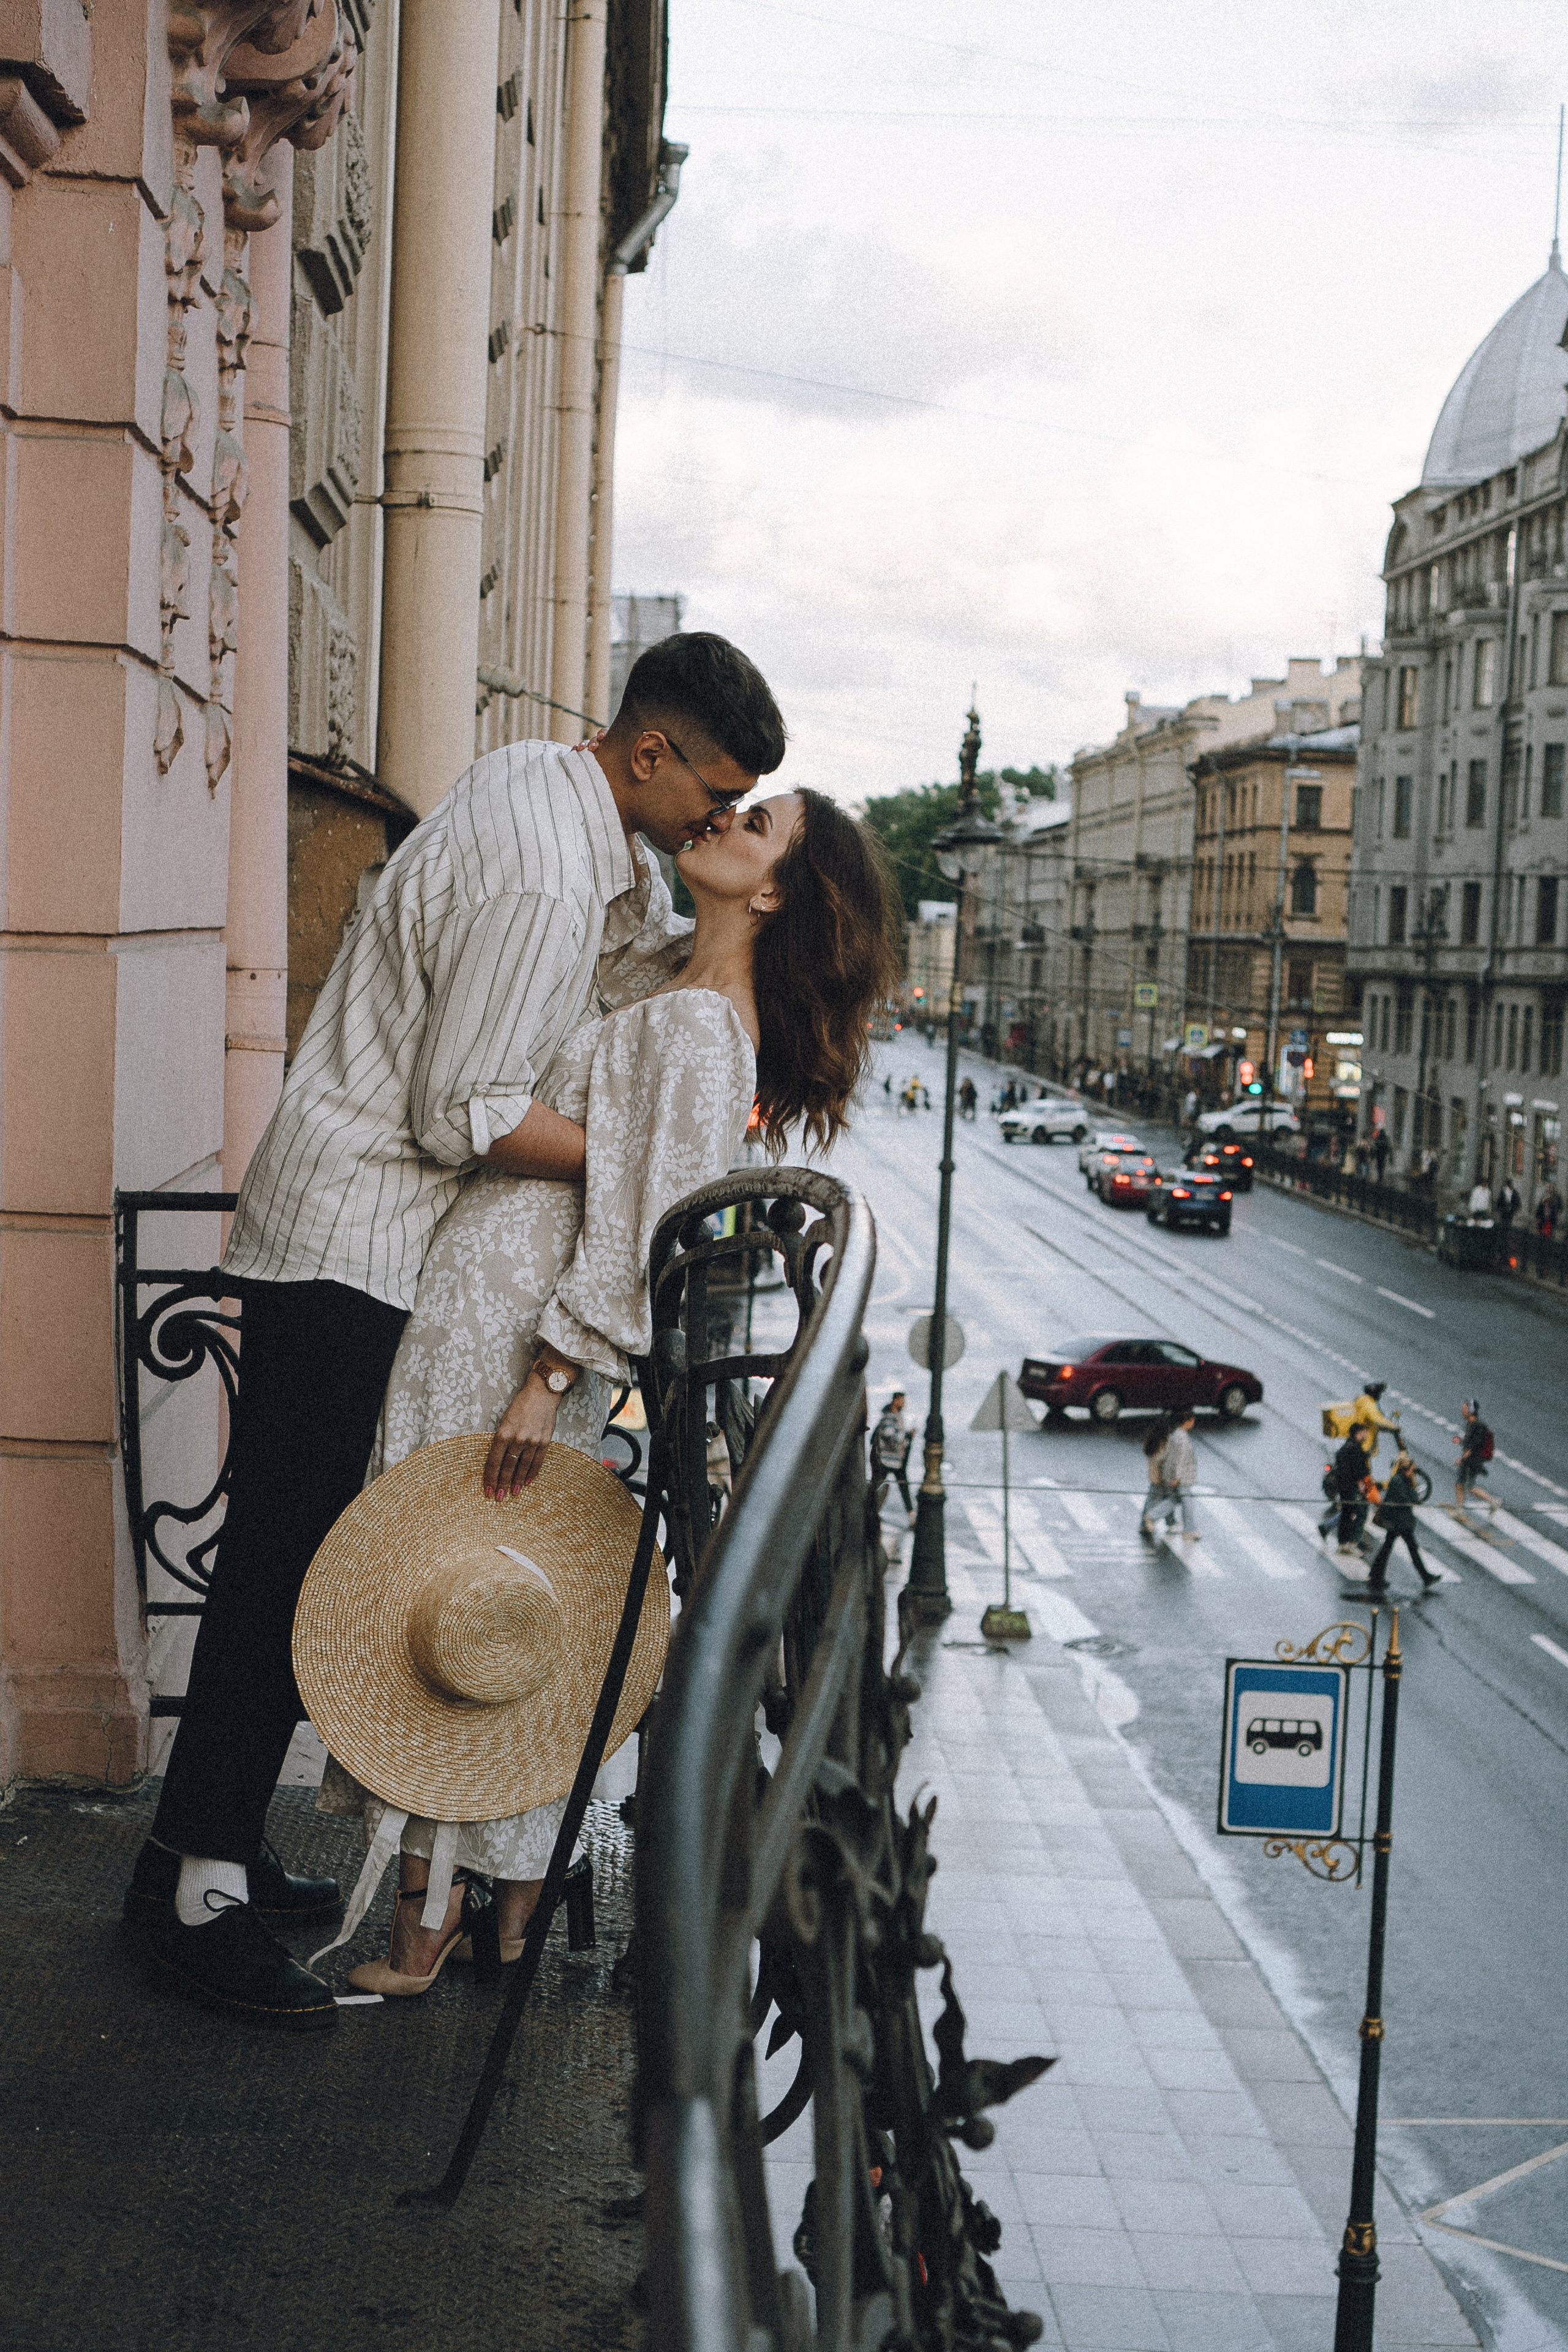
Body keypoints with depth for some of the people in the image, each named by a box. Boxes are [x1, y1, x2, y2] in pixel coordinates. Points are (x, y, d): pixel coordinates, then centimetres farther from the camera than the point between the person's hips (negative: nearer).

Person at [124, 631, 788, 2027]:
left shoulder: (554, 786, 7)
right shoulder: (542, 879, -24)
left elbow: (640, 956, 15)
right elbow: (464, 1115, -23)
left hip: (363, 1236, 10)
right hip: (349, 1245, -10)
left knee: (297, 1550, 13)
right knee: (291, 1556, -7)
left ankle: (213, 1842, 22)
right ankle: (199, 1887, 0)